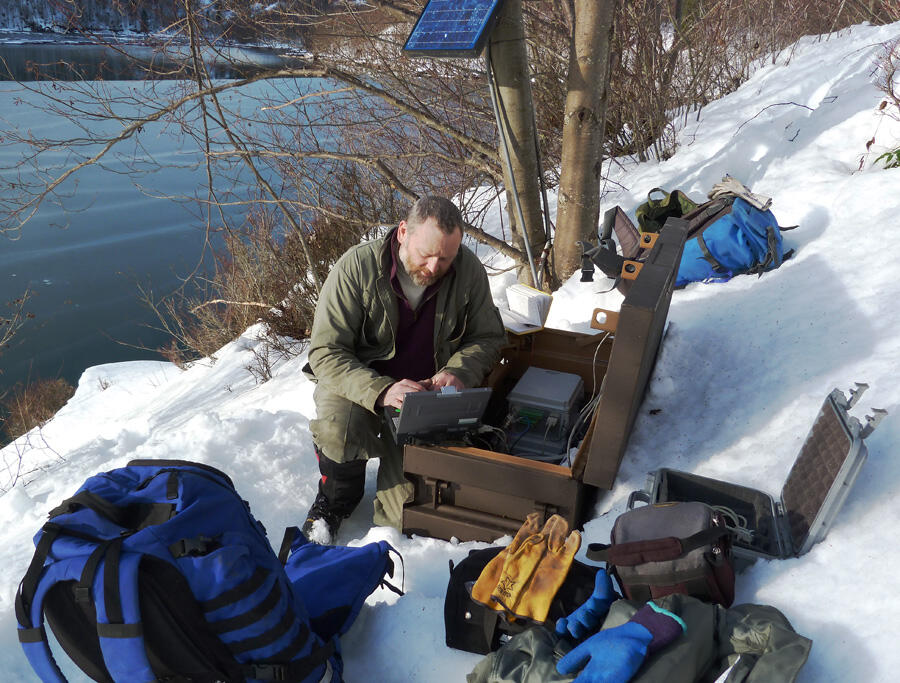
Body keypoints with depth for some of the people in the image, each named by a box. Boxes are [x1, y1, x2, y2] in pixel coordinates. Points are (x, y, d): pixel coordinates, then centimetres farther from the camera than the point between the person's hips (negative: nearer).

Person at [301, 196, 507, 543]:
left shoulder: (468, 270, -11)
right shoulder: (357, 267, -20)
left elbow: (487, 337, 3)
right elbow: (325, 353, -20)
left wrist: (458, 372, -20)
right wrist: (380, 391, -36)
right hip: (360, 382, -1)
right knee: (337, 427, -36)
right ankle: (336, 497, 2)